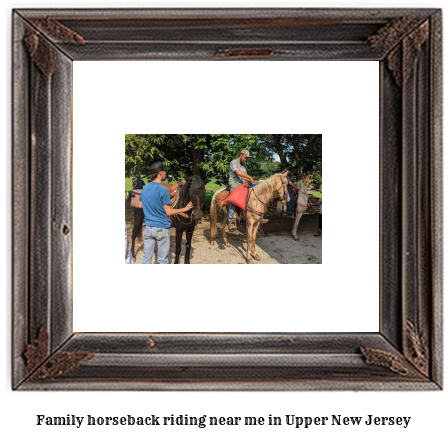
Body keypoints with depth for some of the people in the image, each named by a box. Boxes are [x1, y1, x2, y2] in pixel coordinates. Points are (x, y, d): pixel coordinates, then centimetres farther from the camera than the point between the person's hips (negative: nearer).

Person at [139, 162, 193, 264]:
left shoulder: (145, 188, 5)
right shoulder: (163, 190, -16)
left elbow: (140, 205, 16)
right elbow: (168, 212, -14)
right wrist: (185, 209, -4)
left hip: (148, 228, 6)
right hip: (162, 229, -6)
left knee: (146, 258, 10)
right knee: (162, 259, 7)